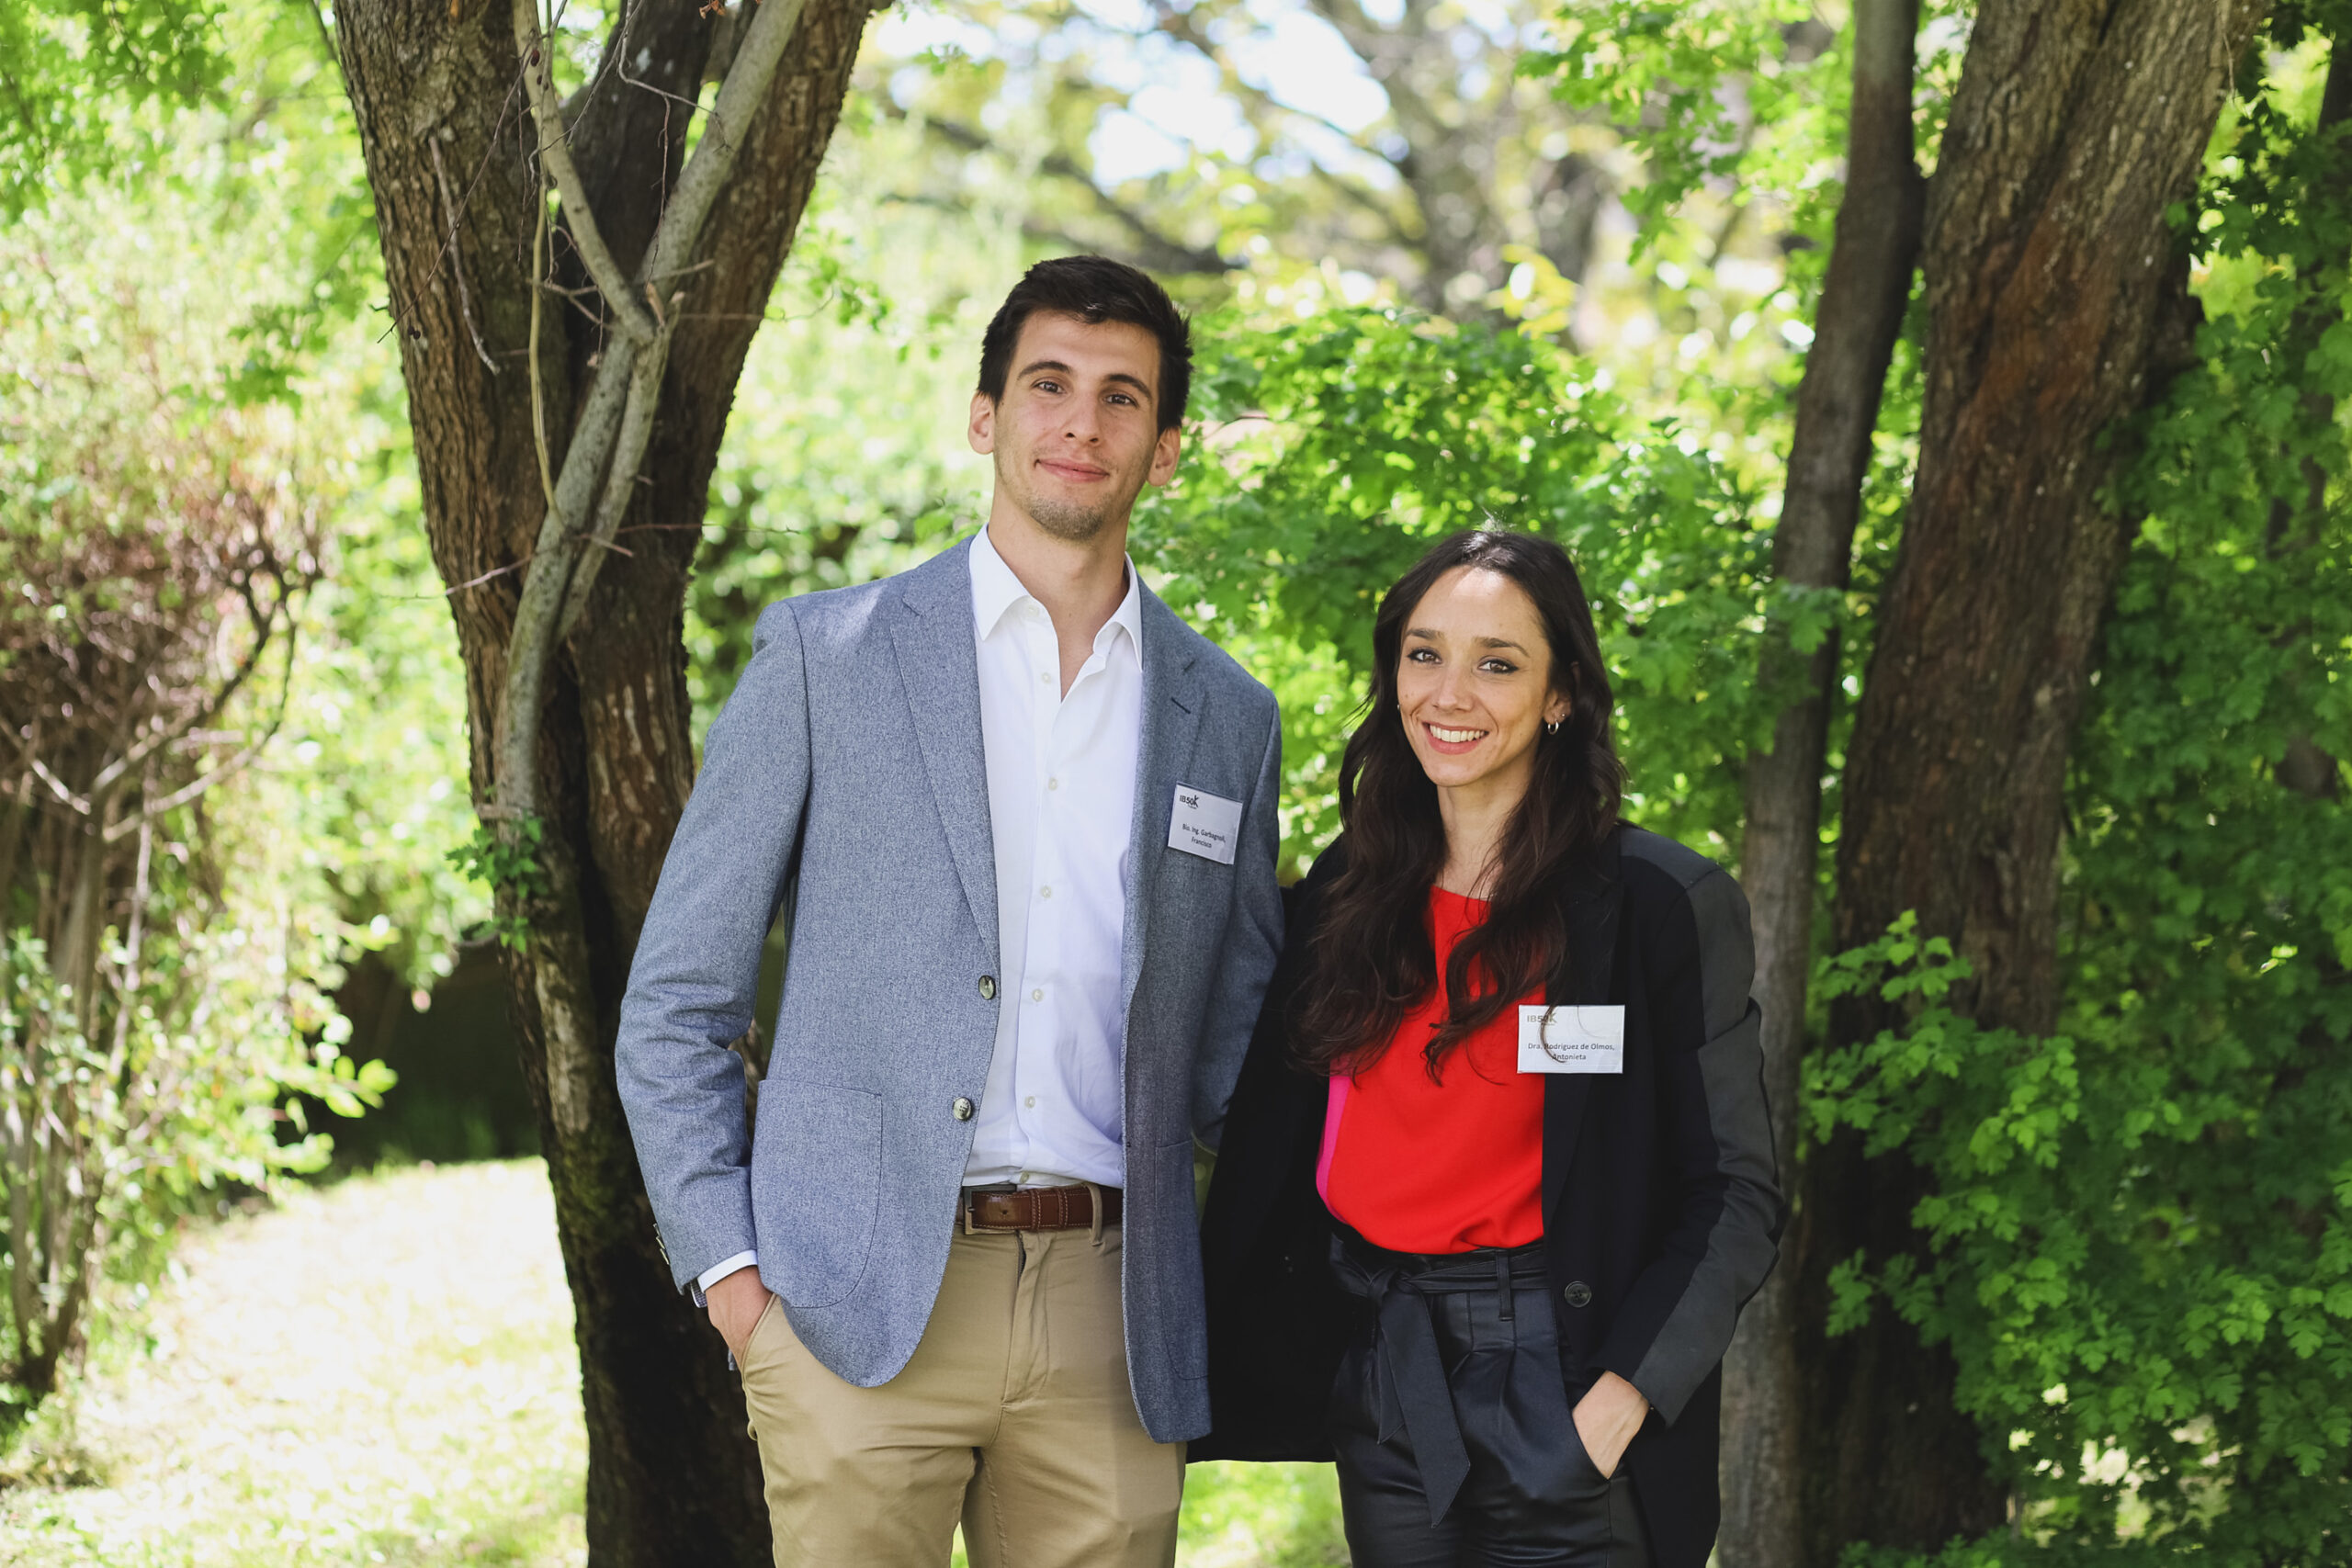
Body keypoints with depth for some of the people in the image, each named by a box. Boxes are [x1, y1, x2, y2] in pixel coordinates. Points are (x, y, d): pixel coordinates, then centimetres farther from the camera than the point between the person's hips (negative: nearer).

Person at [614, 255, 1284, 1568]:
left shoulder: (1231, 718, 13)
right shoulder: (827, 656, 4)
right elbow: (676, 1001, 5)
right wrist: (726, 1266, -4)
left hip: (1109, 1316, 3)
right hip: (861, 1312, -2)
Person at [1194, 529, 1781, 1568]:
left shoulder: (1665, 905, -7)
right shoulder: (1348, 890, 8)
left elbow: (1732, 1194, -7)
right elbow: (1272, 1148, 15)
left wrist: (1625, 1394, -17)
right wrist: (1209, 1365, 7)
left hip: (1555, 1386, -4)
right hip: (1375, 1387, 5)